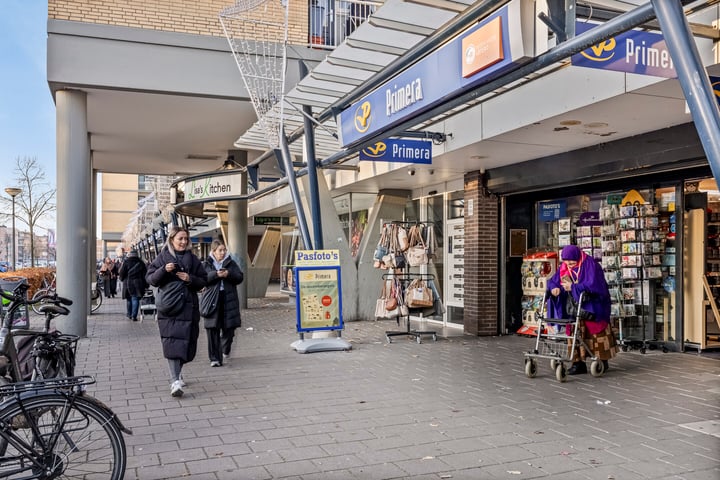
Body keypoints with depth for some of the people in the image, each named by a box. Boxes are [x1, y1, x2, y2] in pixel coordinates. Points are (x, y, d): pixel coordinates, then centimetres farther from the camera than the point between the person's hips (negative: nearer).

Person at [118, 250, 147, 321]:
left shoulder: (126, 262, -3)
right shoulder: (141, 263, 1)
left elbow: (121, 273, -4)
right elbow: (145, 274, 3)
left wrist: (122, 278, 18)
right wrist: (145, 285, 8)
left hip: (127, 284, 0)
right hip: (138, 284, 0)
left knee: (129, 299, 15)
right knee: (135, 299, 0)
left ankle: (129, 314, 25)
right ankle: (134, 316, -7)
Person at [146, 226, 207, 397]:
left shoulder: (193, 259, 9)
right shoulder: (162, 257, 5)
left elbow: (203, 280, 10)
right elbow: (150, 278, 0)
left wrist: (190, 279, -10)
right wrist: (164, 270, -17)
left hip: (188, 305, 3)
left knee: (186, 341, 5)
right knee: (172, 341, -12)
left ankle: (177, 374, 26)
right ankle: (175, 381, -17)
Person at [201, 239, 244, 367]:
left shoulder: (231, 263, 10)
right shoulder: (206, 264, 4)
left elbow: (240, 277, 4)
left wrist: (229, 274, -14)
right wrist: (216, 274, -21)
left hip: (229, 299, 2)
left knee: (228, 328, 8)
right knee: (213, 329, -4)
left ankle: (225, 351, 36)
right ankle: (215, 358, 1)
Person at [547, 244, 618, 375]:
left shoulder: (591, 265, -18)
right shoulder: (564, 267, 0)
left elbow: (593, 285, -28)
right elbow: (552, 281, 1)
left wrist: (573, 287, -26)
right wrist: (554, 288, -22)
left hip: (593, 307, -5)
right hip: (575, 307, 6)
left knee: (597, 332, 4)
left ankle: (603, 361, 18)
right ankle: (579, 363, 8)